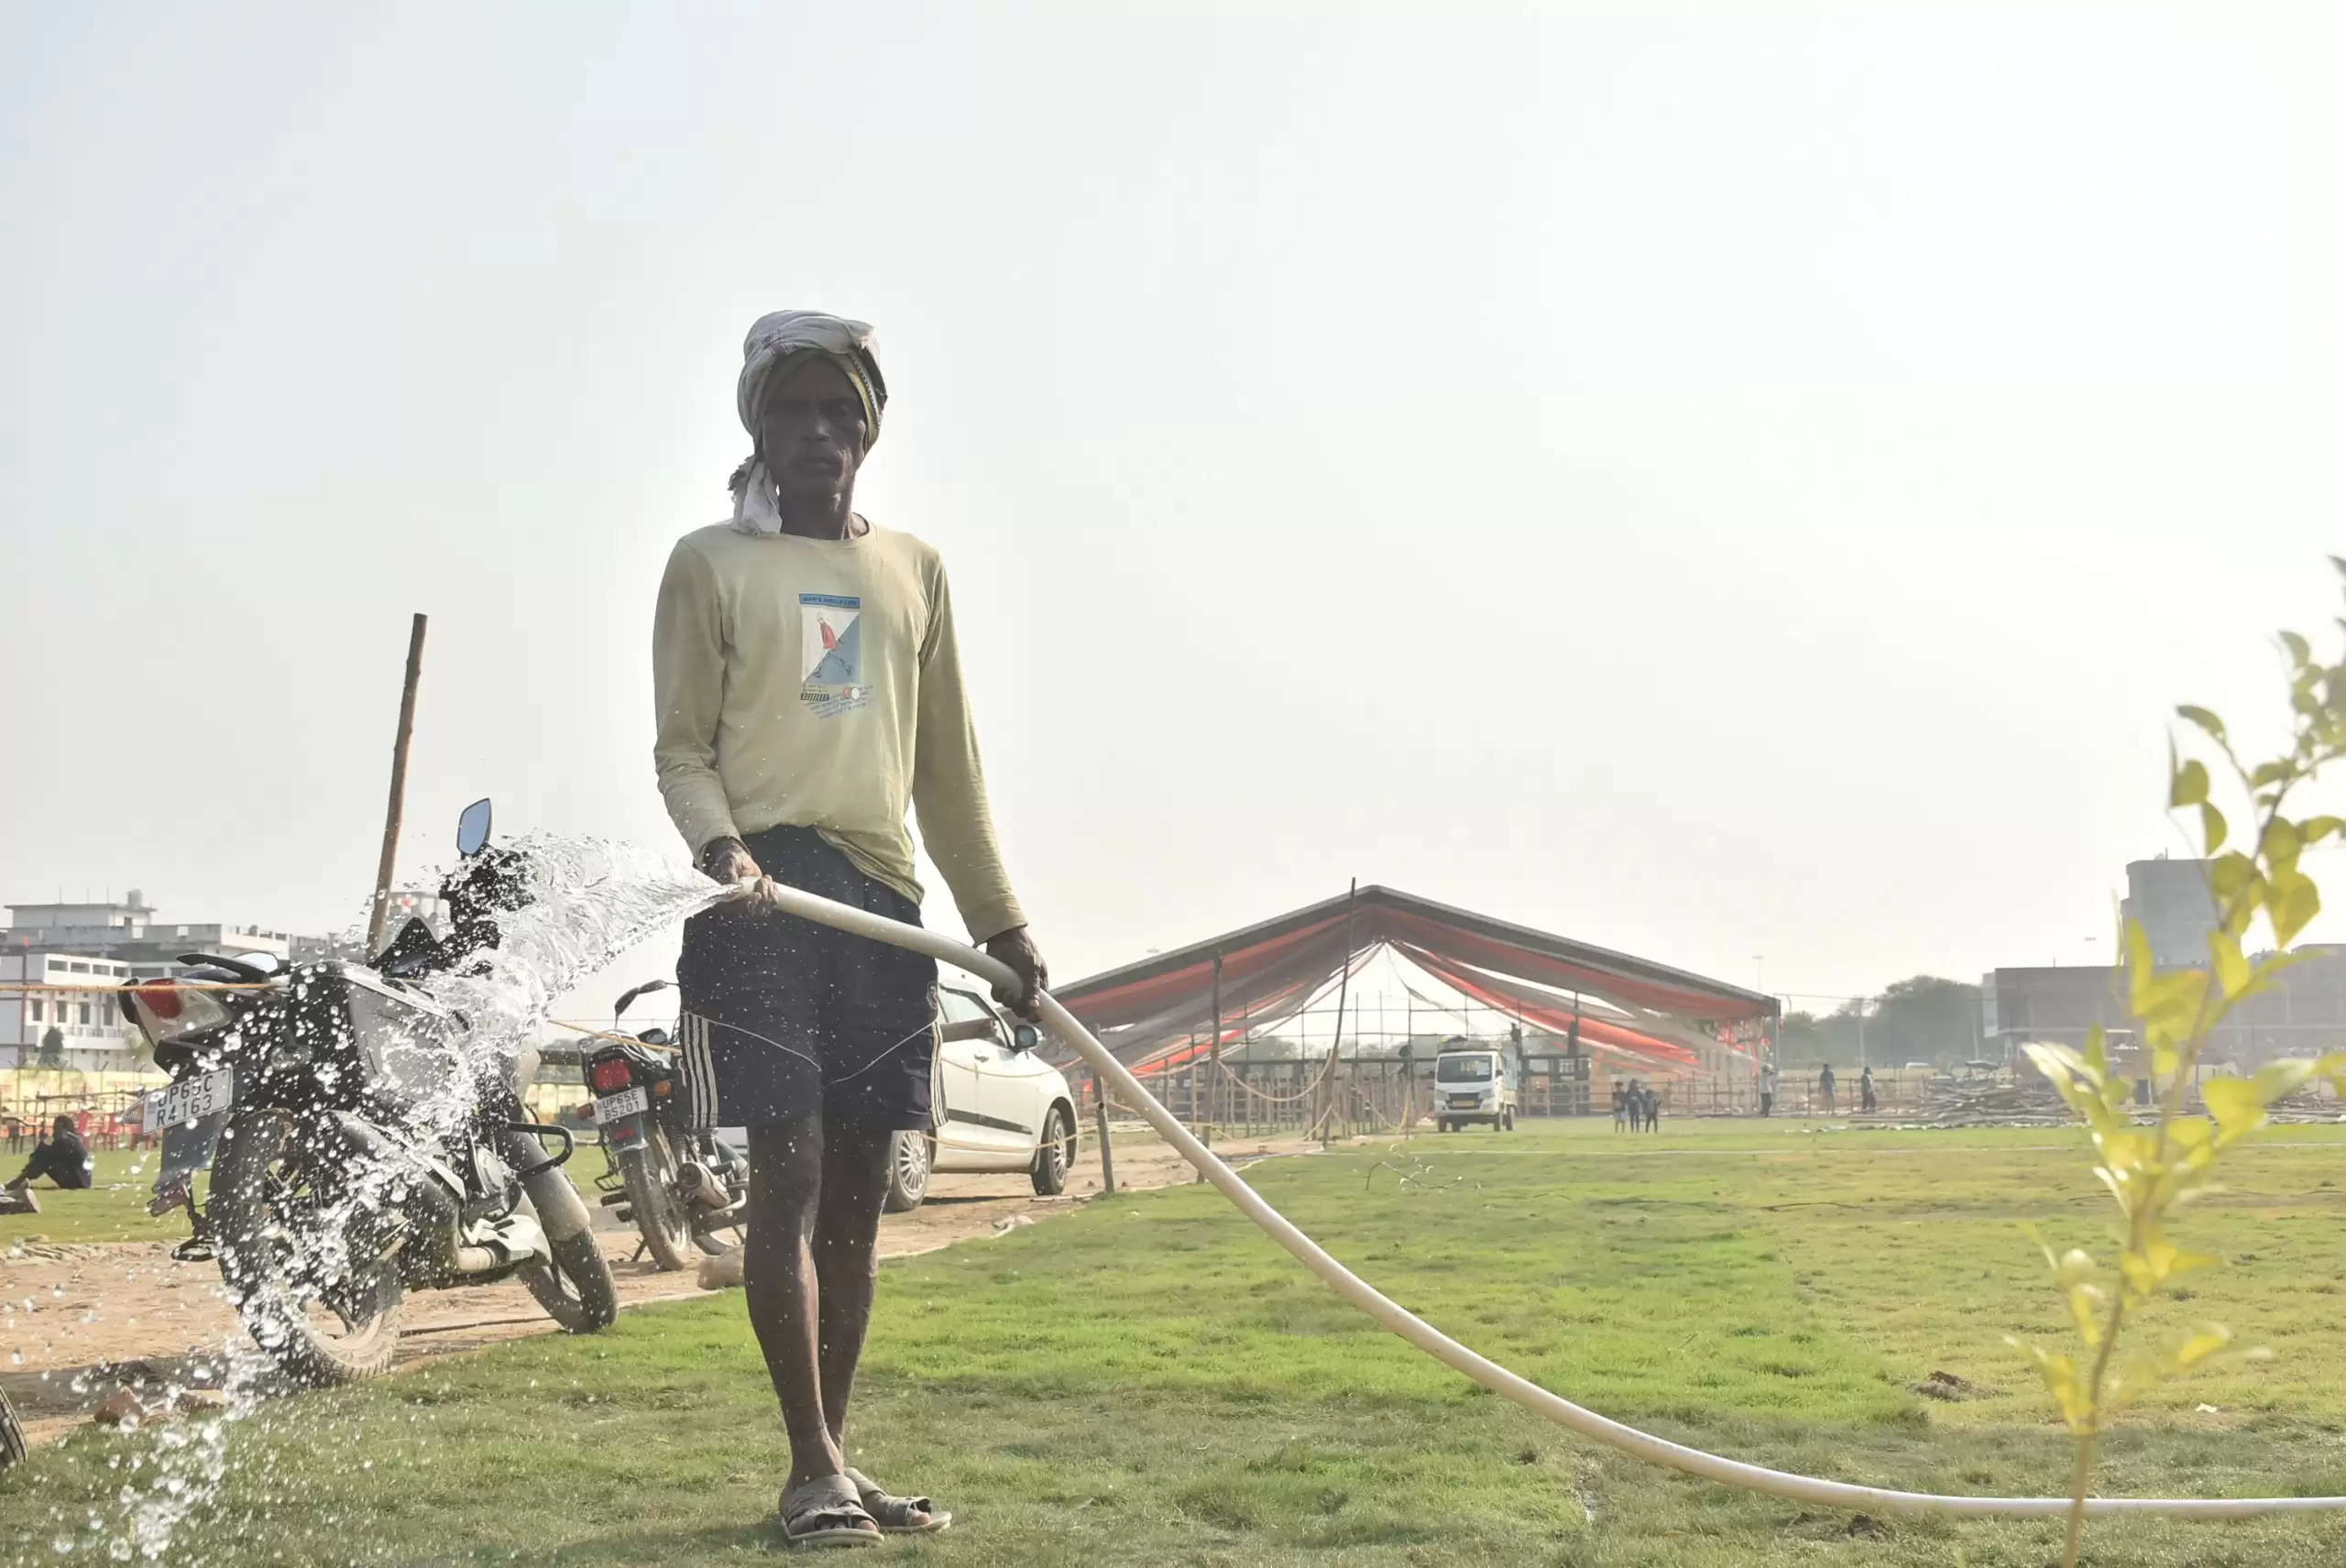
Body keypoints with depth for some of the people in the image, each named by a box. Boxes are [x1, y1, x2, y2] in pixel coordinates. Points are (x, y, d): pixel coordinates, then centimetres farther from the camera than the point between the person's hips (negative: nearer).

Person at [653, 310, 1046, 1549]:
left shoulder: (913, 571, 17)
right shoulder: (711, 563, 5)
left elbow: (947, 766, 20)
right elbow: (682, 746, 2)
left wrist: (1001, 921, 18)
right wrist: (718, 844, -19)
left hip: (884, 900, 5)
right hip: (767, 894, -5)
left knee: (858, 1191, 7)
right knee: (789, 1176, -9)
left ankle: (836, 1456, 16)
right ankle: (811, 1469, -3)